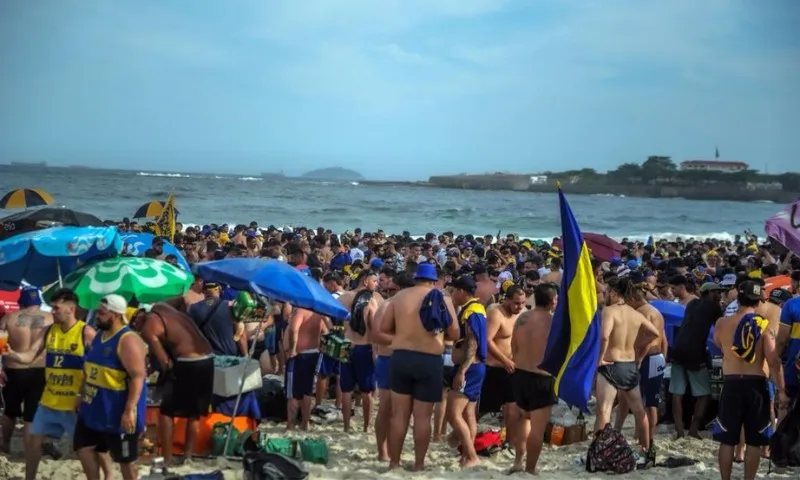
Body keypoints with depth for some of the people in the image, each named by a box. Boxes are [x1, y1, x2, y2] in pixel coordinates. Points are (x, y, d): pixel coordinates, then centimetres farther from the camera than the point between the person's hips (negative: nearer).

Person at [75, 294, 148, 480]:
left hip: (118, 412, -9)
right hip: (94, 408, 9)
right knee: (84, 448, 12)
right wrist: (82, 396, 19)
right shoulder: (99, 336, 9)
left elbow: (138, 376, -25)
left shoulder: (128, 340, -20)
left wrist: (130, 410, -28)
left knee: (125, 458, 5)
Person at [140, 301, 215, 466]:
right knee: (194, 412, 18)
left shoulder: (148, 328, -6)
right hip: (207, 359, 8)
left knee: (166, 411, 6)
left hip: (187, 364, -8)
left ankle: (167, 458, 6)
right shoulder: (160, 308, 15)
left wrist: (167, 370, 4)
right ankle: (188, 456, 23)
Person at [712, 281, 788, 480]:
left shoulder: (722, 324, 0)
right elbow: (774, 361, -9)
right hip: (757, 385, -1)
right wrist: (781, 391, -4)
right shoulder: (766, 325, -6)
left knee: (727, 439, 9)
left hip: (731, 384, 1)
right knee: (755, 440, 9)